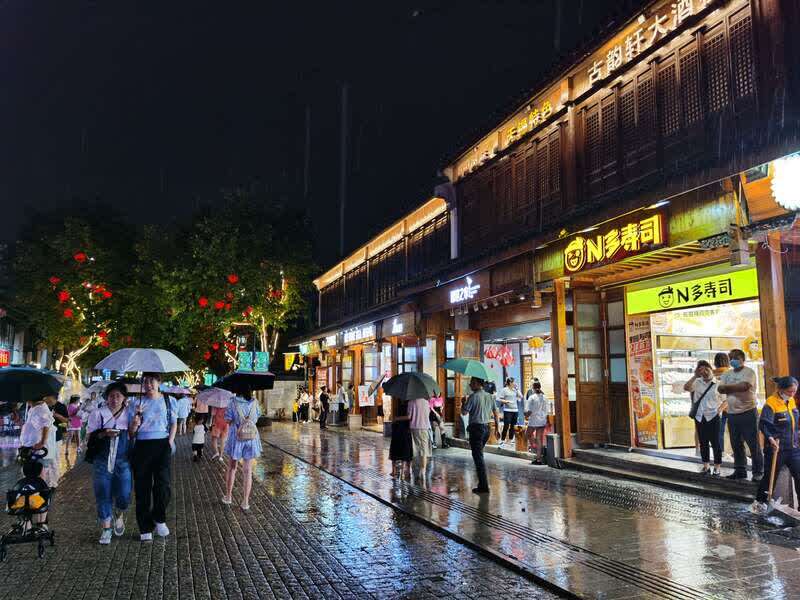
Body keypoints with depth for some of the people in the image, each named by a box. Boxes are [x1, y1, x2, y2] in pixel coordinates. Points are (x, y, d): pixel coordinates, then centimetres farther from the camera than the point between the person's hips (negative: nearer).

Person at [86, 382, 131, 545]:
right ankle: (106, 528, 19)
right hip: (102, 461, 0)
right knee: (103, 495, 3)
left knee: (124, 495, -4)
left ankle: (120, 515, 29)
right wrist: (104, 434, -15)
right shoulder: (98, 413, 2)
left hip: (123, 460, 1)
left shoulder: (128, 414, 7)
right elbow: (90, 436, 2)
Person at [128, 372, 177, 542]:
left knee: (163, 484, -14)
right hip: (142, 446, 1)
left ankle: (159, 519, 9)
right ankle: (145, 529, 14)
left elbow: (174, 423, 17)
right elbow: (131, 433, 5)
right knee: (142, 488, 3)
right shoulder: (136, 403, 7)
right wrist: (135, 422, -16)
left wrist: (171, 440, 0)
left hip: (162, 445, 0)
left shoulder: (169, 401, 9)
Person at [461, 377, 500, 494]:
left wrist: (463, 403, 6)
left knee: (478, 456, -4)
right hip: (486, 428, 7)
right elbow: (495, 413, 13)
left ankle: (484, 486, -5)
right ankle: (482, 482, 27)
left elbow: (464, 412, -12)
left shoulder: (473, 396, -13)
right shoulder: (489, 396, 8)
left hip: (476, 428, -7)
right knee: (479, 455, 22)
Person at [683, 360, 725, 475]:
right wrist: (695, 376, -11)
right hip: (699, 417, 3)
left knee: (715, 443, 1)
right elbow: (686, 388, -11)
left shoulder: (717, 384, -1)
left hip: (713, 417, -3)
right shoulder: (697, 383, 6)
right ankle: (706, 467, 19)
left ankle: (717, 468, 10)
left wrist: (719, 410, -11)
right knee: (703, 443, 10)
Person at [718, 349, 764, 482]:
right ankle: (740, 470, 20)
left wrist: (728, 387, -8)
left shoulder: (749, 372, -6)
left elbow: (744, 386, -22)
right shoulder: (726, 374, 12)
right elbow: (720, 389, 0)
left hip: (748, 413, -6)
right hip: (732, 414, 6)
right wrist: (737, 388, -14)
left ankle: (758, 472, 7)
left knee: (753, 444, 0)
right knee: (736, 444, 11)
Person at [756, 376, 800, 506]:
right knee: (770, 476, 6)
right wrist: (770, 439, -39)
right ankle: (759, 501, 22)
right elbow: (763, 424, -25)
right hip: (776, 448, -6)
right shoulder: (771, 403, -17)